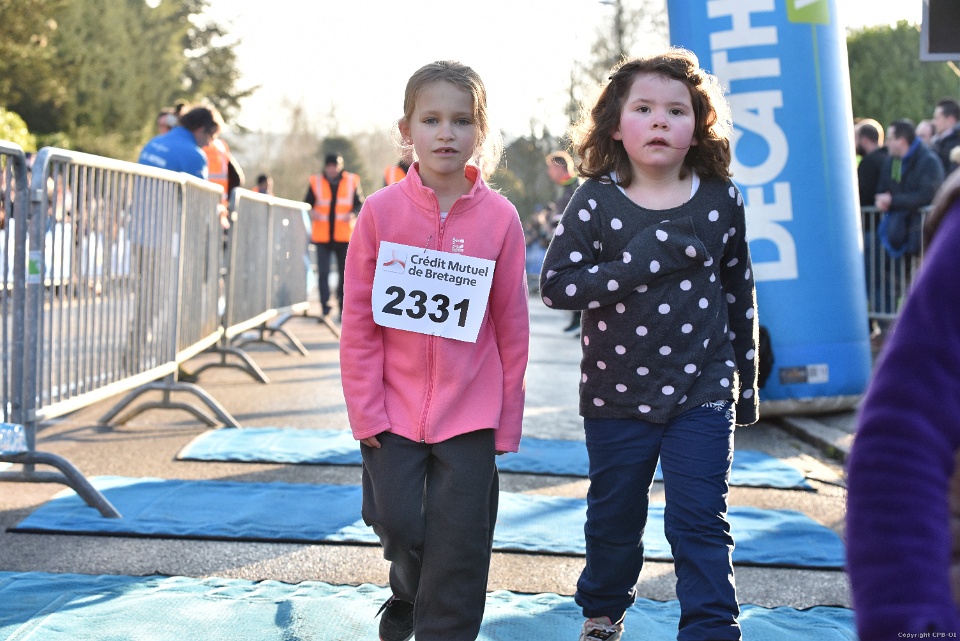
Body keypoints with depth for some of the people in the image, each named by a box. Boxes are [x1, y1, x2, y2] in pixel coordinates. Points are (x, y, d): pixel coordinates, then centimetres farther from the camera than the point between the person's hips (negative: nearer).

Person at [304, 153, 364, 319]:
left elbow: (359, 203, 7)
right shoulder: (316, 181, 3)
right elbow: (307, 203, 7)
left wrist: (353, 214, -13)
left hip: (344, 235, 1)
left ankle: (343, 307, 20)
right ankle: (325, 309, -7)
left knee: (345, 272, 8)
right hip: (322, 235, -1)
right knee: (323, 273, -7)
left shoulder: (352, 181, 4)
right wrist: (311, 212, -14)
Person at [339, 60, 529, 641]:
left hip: (470, 410, -1)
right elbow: (359, 319, -2)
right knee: (397, 522, 10)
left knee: (459, 541, 3)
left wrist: (508, 420, 1)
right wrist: (366, 409, -5)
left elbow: (512, 325, -2)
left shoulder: (500, 218, -7)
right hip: (394, 406, 1)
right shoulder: (382, 211, -6)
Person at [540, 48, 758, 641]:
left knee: (700, 523, -5)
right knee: (614, 518, 16)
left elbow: (739, 294, 7)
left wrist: (747, 381, 11)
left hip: (702, 396, 0)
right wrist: (639, 263, -24)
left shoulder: (721, 201, -2)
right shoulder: (596, 203, -8)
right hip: (616, 395, 1)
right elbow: (555, 285, -14)